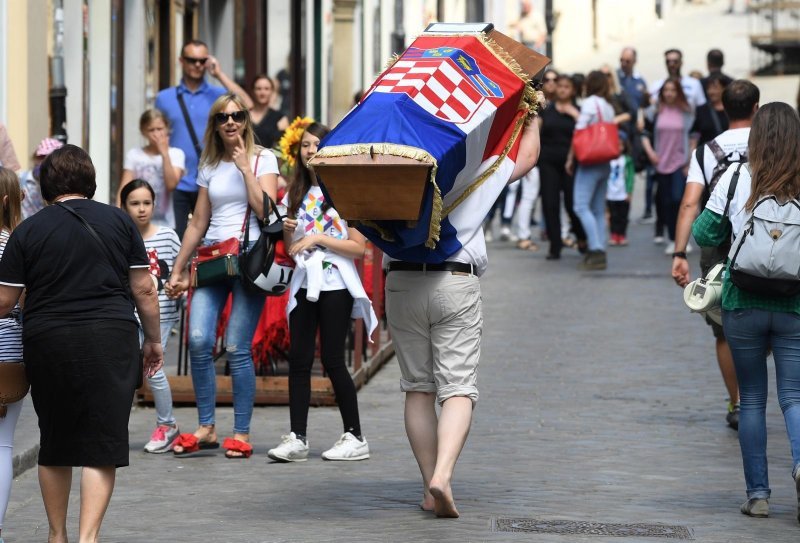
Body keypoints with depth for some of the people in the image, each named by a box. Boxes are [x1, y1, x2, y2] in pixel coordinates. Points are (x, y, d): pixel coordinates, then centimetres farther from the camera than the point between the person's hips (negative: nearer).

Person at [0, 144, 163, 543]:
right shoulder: (119, 221, 4)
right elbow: (144, 290, 5)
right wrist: (153, 340, 17)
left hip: (47, 342, 1)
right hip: (112, 339, 0)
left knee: (54, 443, 16)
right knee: (102, 443, -1)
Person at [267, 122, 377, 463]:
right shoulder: (295, 195, 12)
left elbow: (359, 247, -10)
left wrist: (319, 238, -16)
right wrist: (287, 231, -2)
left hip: (335, 285, -5)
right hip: (304, 284, 6)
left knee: (333, 361, -3)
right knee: (298, 360, 0)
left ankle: (355, 437, 7)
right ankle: (297, 439, 1)